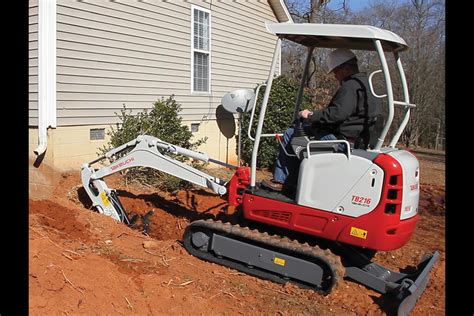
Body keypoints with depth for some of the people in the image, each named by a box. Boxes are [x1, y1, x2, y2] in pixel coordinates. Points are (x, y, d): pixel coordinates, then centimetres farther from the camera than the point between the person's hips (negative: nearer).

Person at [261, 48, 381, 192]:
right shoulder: (367, 84, 17)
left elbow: (337, 113, -26)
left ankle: (281, 181, 2)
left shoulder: (351, 86, -17)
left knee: (291, 135, -6)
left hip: (340, 139, -11)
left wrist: (310, 115, -14)